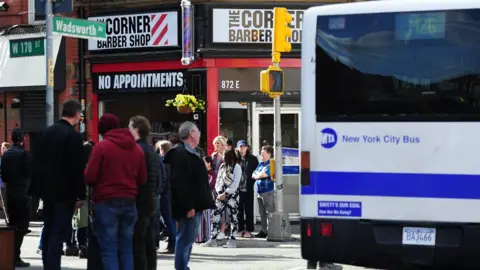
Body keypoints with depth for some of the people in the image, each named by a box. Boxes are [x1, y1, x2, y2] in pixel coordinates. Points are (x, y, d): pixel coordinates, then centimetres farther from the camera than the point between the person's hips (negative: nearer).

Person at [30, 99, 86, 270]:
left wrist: (38, 189, 16)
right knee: (58, 233, -7)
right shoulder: (74, 136, -14)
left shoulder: (45, 133, 7)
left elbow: (36, 162, 11)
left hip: (47, 190, 7)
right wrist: (81, 195, -10)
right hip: (65, 192, -7)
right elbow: (78, 168, -16)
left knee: (48, 231, 14)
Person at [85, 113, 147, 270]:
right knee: (126, 248, 9)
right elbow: (142, 179, 12)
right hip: (129, 202, 5)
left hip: (106, 202, -5)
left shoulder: (102, 146, -8)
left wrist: (102, 183, 12)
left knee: (109, 249, -3)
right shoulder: (137, 148, 9)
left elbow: (89, 177, -10)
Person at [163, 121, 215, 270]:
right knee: (185, 239, -8)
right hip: (189, 206, -11)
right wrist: (188, 206, -26)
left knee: (187, 239, 15)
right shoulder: (181, 153, -16)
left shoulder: (189, 152, 18)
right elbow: (180, 182, -24)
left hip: (194, 205, 11)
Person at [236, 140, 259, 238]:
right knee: (239, 210, 5)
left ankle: (249, 230, 8)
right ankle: (240, 229, 12)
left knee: (249, 210, 3)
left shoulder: (253, 159, 4)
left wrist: (251, 182, -3)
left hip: (248, 188, -1)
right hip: (238, 188, 1)